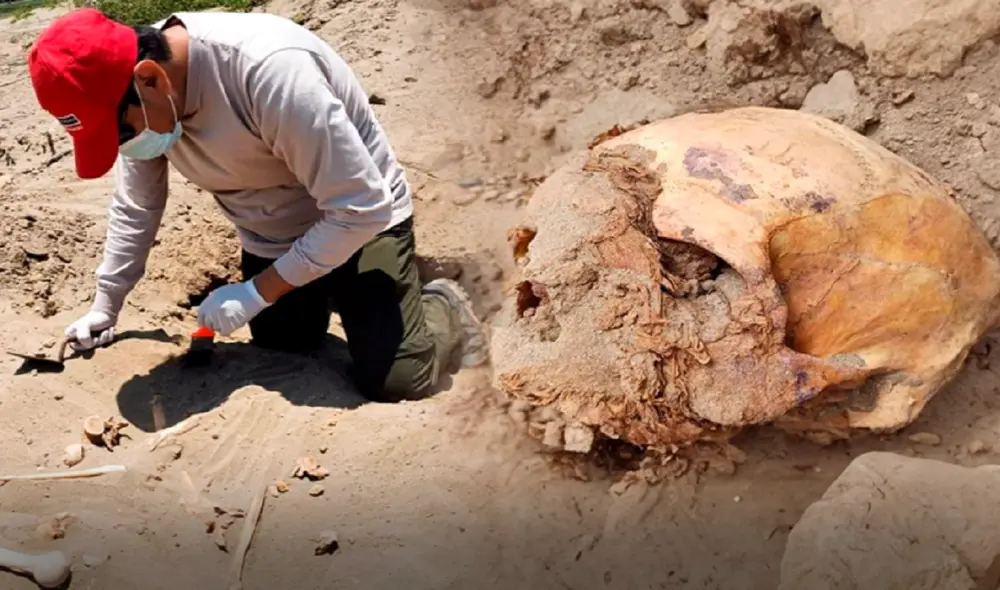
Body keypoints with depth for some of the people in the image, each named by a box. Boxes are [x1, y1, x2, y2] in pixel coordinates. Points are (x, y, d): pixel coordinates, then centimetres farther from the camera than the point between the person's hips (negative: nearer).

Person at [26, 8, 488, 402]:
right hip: (269, 238, 6)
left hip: (358, 220, -6)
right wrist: (104, 307, 4)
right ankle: (317, 302, 40)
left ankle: (445, 308, 17)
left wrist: (257, 292, -29)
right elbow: (135, 207, 4)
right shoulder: (139, 98, -16)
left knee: (395, 382, -13)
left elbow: (362, 208, -33)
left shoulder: (269, 70, -39)